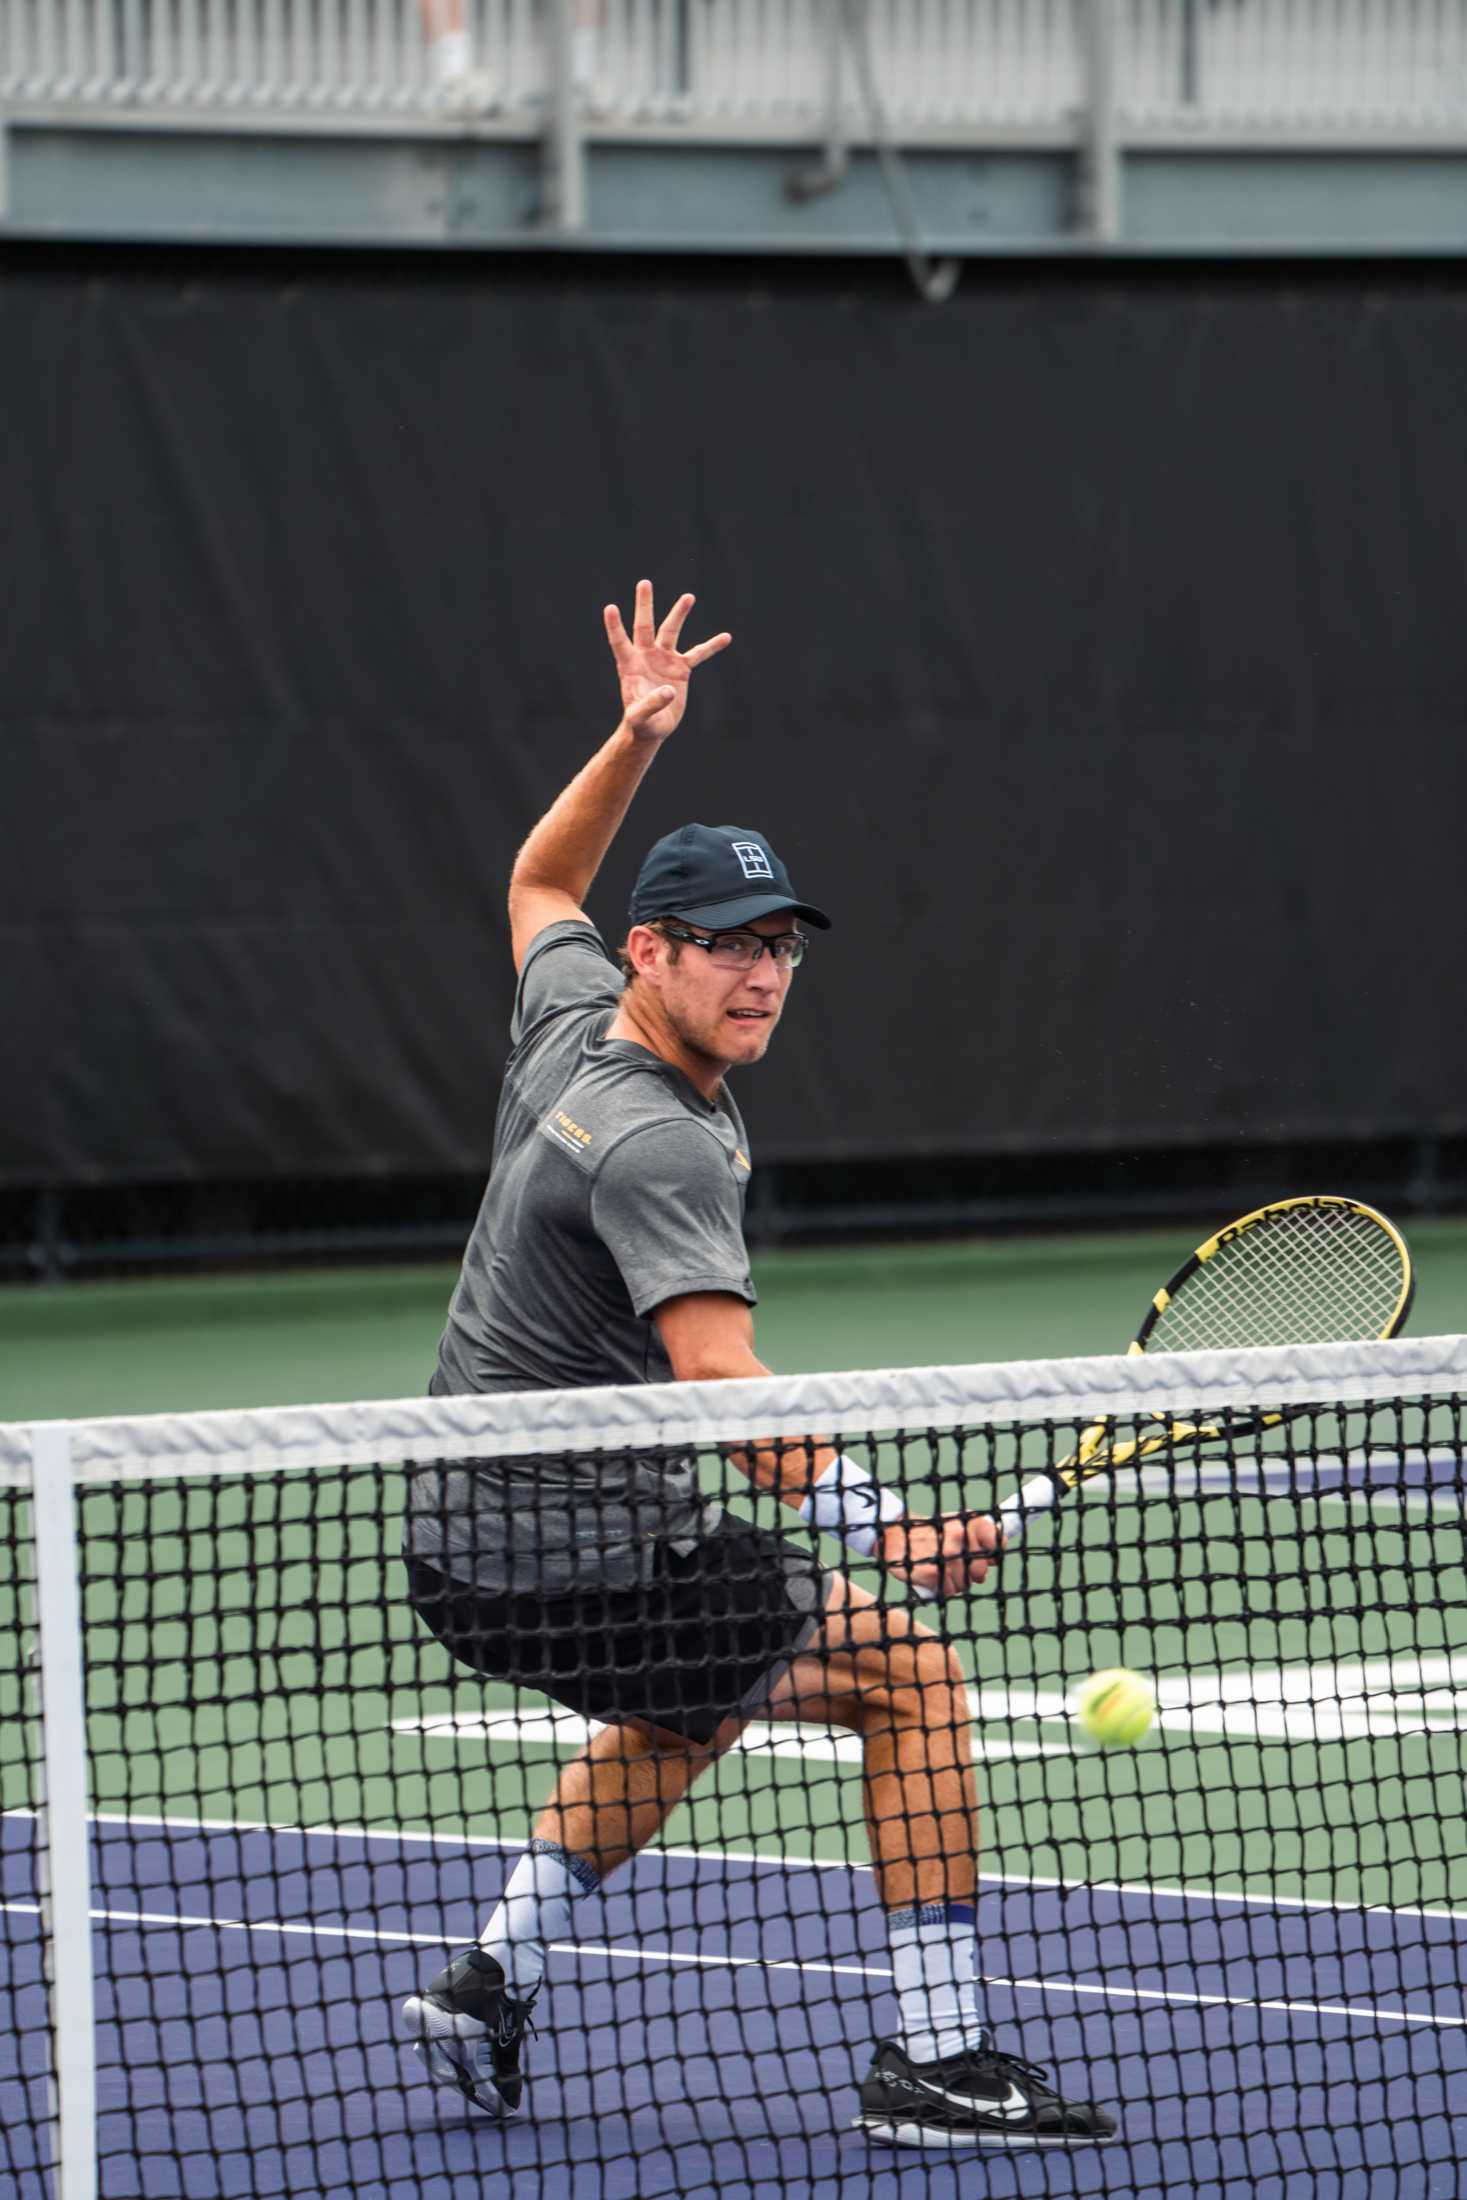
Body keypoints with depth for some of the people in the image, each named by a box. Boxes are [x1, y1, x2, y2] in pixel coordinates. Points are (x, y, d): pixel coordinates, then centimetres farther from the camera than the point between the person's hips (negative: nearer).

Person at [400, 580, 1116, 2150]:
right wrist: (885, 1526, -42)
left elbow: (539, 884, 29)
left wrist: (635, 741, 19)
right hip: (576, 1559, -10)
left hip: (462, 1535, 10)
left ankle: (491, 1982, 31)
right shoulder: (659, 1147, -22)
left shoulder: (573, 1014, 5)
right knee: (909, 1670, -6)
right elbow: (721, 1381, -34)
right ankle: (936, 2061, -8)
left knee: (690, 1708, 36)